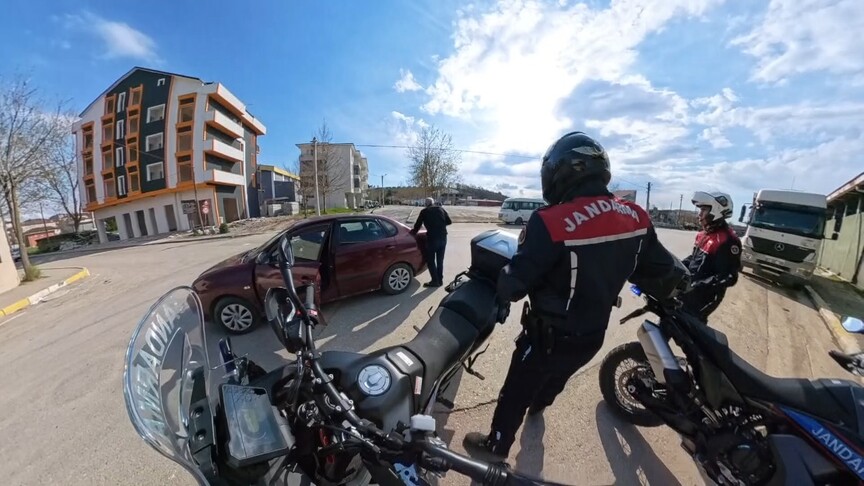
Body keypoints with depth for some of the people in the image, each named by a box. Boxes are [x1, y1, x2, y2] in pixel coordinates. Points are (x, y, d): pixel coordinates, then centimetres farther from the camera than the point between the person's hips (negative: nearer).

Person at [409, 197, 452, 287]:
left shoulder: (424, 211, 3)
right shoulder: (441, 209, 11)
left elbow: (418, 224, 9)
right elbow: (449, 222, 10)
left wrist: (413, 232, 26)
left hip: (432, 238, -4)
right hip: (443, 237, 5)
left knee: (430, 261, 9)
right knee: (440, 260, 16)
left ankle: (435, 281, 10)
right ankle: (440, 280, 23)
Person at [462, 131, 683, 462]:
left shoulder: (551, 223, -31)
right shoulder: (636, 217, -9)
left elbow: (514, 284, -28)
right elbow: (664, 269, 3)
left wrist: (495, 288, -8)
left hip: (550, 335, -7)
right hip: (594, 334, 7)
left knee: (516, 391, 17)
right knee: (556, 377, 35)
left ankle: (495, 447, 40)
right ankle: (538, 404, 65)